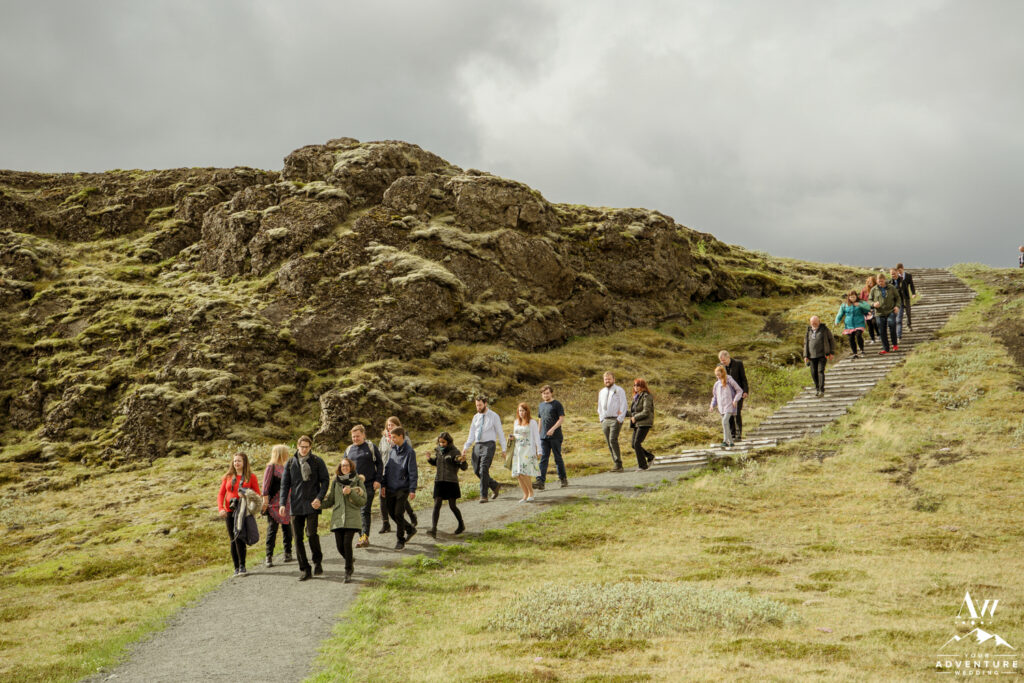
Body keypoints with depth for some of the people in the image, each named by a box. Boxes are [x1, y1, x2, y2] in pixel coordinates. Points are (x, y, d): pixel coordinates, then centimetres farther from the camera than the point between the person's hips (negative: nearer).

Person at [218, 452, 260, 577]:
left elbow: (257, 495, 5)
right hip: (229, 511, 4)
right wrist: (221, 508, -5)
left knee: (239, 537, -16)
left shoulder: (251, 477, 4)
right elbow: (221, 494, 11)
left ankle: (242, 566, -7)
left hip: (243, 511, -3)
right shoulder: (228, 477, 12)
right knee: (233, 540, 5)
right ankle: (236, 568, 14)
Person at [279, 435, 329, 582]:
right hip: (296, 505, 3)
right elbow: (284, 484, 10)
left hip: (312, 504, -3)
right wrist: (283, 503, 0)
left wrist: (319, 498, -11)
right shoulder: (291, 463, 8)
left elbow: (325, 480, 2)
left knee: (311, 533, -15)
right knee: (297, 537, 1)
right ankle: (305, 570, 9)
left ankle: (317, 561, 9)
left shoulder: (317, 461, 2)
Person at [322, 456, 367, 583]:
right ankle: (350, 561, 30)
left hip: (352, 517, -3)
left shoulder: (358, 481, 2)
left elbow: (363, 501, -2)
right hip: (338, 517, 3)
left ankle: (348, 572, -3)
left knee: (347, 542, -15)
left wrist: (351, 492, -16)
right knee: (339, 545, -1)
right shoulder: (335, 481, 10)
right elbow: (330, 500, 13)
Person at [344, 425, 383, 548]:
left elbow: (380, 464, 2)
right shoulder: (348, 450, 13)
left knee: (365, 511, -11)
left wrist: (378, 480, -7)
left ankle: (365, 537, -14)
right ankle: (362, 537, 15)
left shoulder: (371, 447, 2)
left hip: (368, 485, -5)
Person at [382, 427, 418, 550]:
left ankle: (401, 540, 5)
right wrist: (383, 485, 12)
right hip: (390, 488, 7)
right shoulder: (392, 450, 8)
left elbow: (413, 472, -11)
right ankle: (410, 529, 29)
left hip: (402, 489, -7)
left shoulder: (409, 452, -10)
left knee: (398, 514, -8)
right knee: (391, 513, 10)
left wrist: (412, 490, -14)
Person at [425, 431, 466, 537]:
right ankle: (433, 529, -12)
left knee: (452, 506, 4)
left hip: (451, 482, -4)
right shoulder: (438, 451, 8)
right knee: (436, 505, -5)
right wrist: (430, 459, 4)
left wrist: (463, 461, -33)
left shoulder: (454, 452, -8)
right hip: (439, 481, 4)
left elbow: (464, 467, -11)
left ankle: (461, 525, 27)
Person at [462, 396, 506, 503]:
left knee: (483, 470, -16)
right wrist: (466, 448, 2)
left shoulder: (494, 416, -1)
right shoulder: (476, 417, 13)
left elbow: (500, 433, 0)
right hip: (477, 445, 6)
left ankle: (483, 495, -12)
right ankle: (495, 486, 25)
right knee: (477, 471, 5)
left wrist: (503, 449, -3)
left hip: (489, 445, -6)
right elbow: (471, 434, 13)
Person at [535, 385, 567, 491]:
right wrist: (538, 433, 20)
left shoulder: (557, 404, -3)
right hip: (544, 436, 5)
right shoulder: (541, 405, 16)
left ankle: (563, 479, 18)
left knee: (558, 458, 3)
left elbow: (562, 418, -10)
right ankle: (540, 481, -12)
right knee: (543, 458, -3)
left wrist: (553, 428, -21)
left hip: (555, 436, -5)